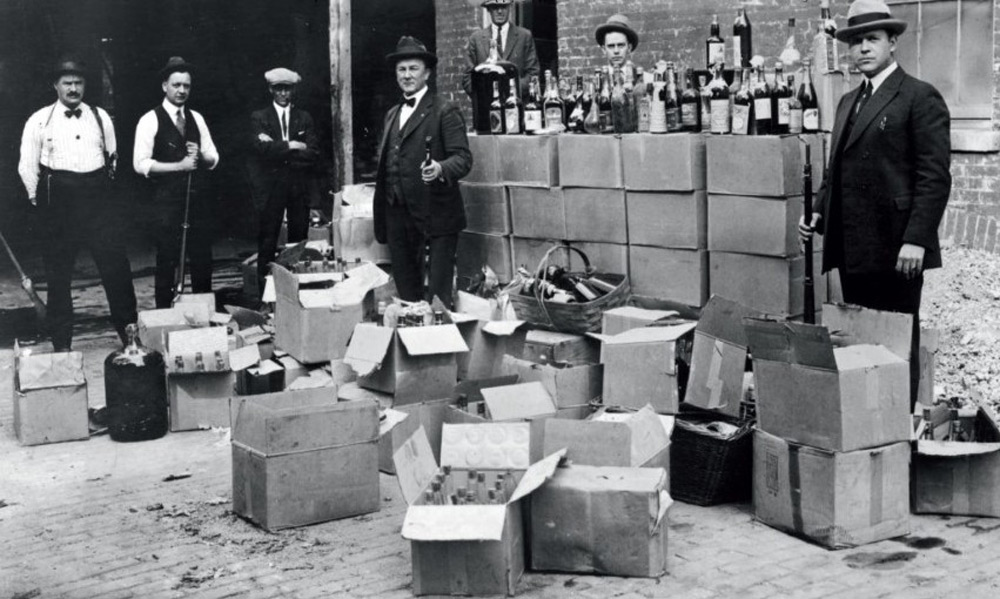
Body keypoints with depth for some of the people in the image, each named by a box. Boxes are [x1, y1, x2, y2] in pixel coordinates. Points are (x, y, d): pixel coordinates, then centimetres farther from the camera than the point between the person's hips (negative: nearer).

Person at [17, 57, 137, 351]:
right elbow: (27, 166, 4)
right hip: (59, 203, -2)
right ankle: (61, 343, 13)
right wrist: (39, 199, 3)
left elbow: (111, 155, 20)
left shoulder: (100, 117, 9)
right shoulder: (39, 121, 1)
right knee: (59, 276, 4)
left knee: (117, 267, -2)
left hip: (97, 200, 2)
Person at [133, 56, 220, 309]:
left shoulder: (196, 118, 11)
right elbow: (140, 164, -11)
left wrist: (200, 156, -9)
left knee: (202, 259, 9)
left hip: (197, 196, 5)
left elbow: (213, 159, 13)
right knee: (167, 262, 1)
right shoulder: (151, 120, -4)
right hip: (167, 199, -5)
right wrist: (179, 166, -17)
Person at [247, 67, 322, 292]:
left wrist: (278, 150, -7)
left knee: (299, 241, 2)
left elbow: (313, 154, 0)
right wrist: (291, 146, -10)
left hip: (300, 188, 2)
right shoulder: (259, 118, 7)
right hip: (271, 188, -2)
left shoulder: (304, 118, 13)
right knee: (267, 244, -3)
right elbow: (262, 149, -10)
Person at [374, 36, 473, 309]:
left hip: (434, 216, -7)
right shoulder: (392, 114, 19)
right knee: (406, 291, 11)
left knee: (437, 295, -5)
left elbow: (463, 158, -10)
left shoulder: (444, 111, -4)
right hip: (397, 216, 7)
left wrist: (440, 169, -31)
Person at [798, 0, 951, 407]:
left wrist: (916, 240, -19)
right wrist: (818, 214, 7)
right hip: (853, 250, 7)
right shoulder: (848, 102, 19)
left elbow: (934, 176, -12)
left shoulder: (920, 98, -6)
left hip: (895, 252, -7)